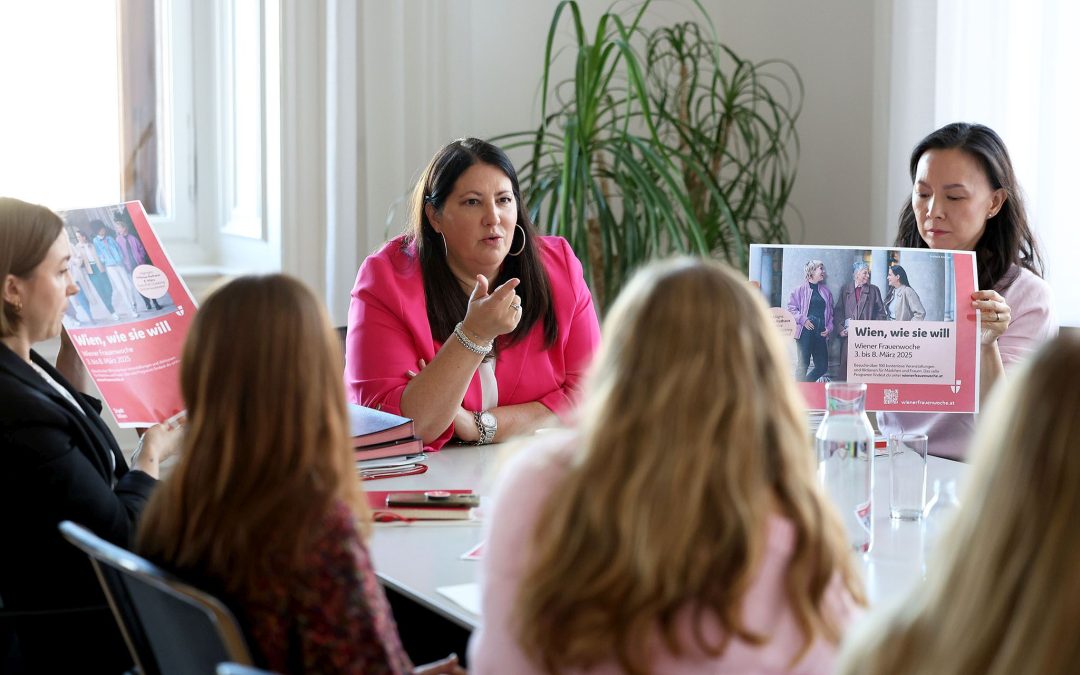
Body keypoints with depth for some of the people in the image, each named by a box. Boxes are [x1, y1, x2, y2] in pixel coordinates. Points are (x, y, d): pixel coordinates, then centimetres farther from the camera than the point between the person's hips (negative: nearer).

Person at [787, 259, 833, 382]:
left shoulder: (826, 292, 16)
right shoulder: (800, 290, 2)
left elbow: (830, 312, 19)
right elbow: (791, 308, 0)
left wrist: (829, 328, 4)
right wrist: (803, 320, -12)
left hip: (821, 333, 5)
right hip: (805, 331, -5)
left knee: (822, 366, 1)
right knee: (803, 364, -4)